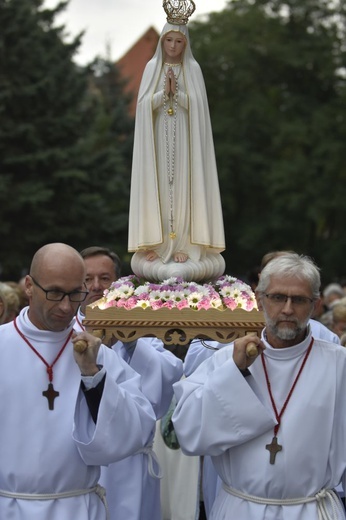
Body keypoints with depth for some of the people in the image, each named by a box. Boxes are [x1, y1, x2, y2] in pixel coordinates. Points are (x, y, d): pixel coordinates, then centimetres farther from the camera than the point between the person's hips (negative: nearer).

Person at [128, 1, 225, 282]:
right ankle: (156, 243, 1)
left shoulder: (193, 68, 3)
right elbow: (144, 104, -2)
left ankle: (183, 244, -2)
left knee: (183, 187, -3)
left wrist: (176, 91, -18)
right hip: (158, 139, 1)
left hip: (184, 140, -1)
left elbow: (198, 105, -5)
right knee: (157, 187, -1)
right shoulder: (152, 66, 6)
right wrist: (164, 92, -16)